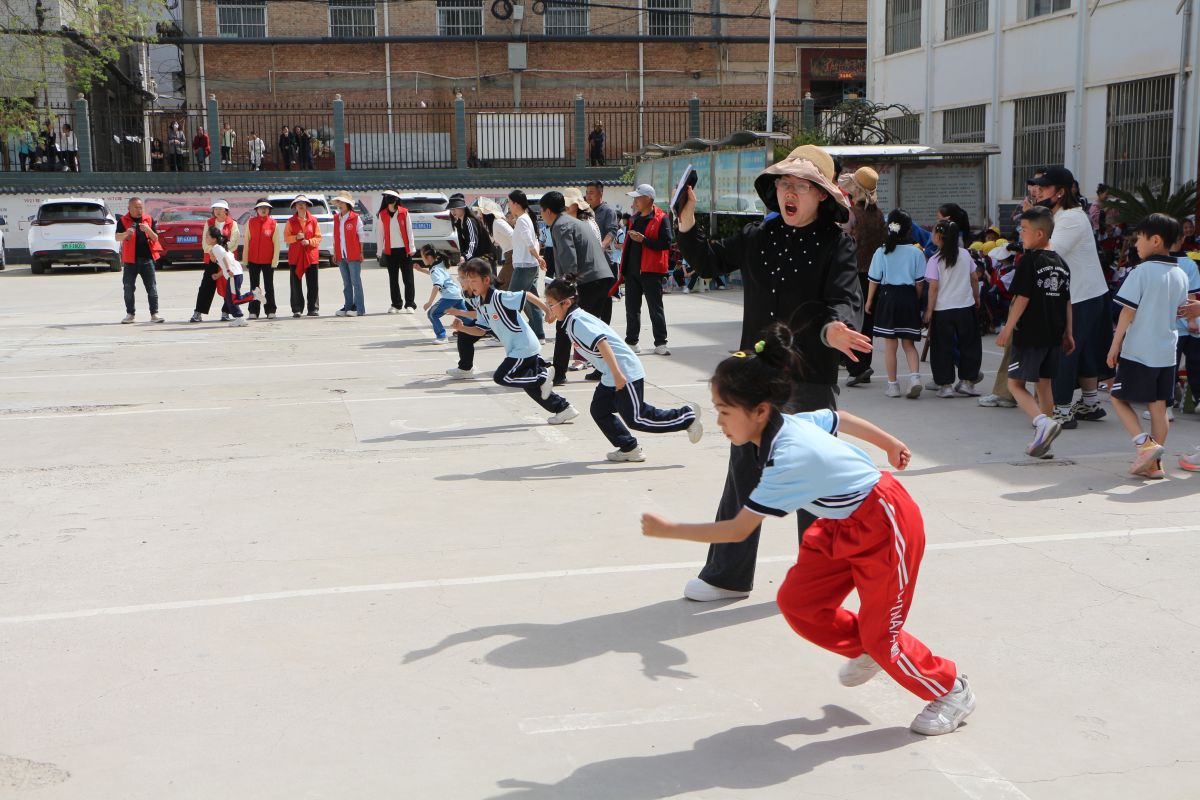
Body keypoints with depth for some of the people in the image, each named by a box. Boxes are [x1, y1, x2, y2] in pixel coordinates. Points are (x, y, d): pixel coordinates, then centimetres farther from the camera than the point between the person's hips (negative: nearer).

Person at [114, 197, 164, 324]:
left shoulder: (149, 219, 7)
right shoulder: (123, 221, 1)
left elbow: (155, 239, 4)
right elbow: (117, 238, -11)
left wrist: (148, 230, -16)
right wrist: (126, 233, -33)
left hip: (147, 258, 1)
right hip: (130, 259, -1)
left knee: (152, 288, -3)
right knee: (128, 288, 4)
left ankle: (154, 314, 1)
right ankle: (130, 314, 15)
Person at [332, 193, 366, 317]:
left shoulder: (355, 218, -4)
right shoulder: (336, 218, 12)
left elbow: (361, 236, -1)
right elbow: (335, 237, 16)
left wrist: (361, 252, -5)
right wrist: (335, 253, 11)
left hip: (353, 255, -6)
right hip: (341, 256, 6)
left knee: (356, 282, -5)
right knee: (346, 283, 10)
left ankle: (359, 309, -3)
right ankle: (348, 307, 15)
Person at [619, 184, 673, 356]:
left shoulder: (661, 219, -8)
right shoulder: (635, 218, 16)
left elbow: (666, 244, -17)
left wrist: (643, 240, -23)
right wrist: (623, 268, 18)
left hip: (650, 271, -7)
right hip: (632, 270, 7)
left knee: (655, 308, -2)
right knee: (632, 308, 10)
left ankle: (660, 343, 1)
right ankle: (631, 342, 17)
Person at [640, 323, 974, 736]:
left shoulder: (788, 458, -35)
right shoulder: (791, 423, -10)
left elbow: (738, 530, -31)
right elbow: (838, 418, 10)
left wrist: (670, 529, -25)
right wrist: (889, 444, 27)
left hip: (886, 525, -9)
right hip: (843, 523, 9)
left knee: (880, 633, 1)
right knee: (796, 602, 4)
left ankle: (952, 691, 25)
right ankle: (864, 651, 28)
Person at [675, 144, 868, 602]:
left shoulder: (836, 244, -9)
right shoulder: (757, 237, 5)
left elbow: (847, 299, -22)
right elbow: (711, 263, 18)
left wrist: (835, 328, -44)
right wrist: (687, 225, 2)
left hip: (811, 378, -5)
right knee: (744, 471, 12)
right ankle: (727, 574, 24)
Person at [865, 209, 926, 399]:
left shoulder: (881, 252, -4)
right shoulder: (916, 253, -3)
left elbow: (874, 280, 0)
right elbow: (919, 282, 1)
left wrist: (869, 301, 11)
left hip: (888, 296, -1)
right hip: (909, 298, 1)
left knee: (890, 344, 6)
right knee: (909, 343, 10)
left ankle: (892, 385, 9)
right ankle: (915, 376, -10)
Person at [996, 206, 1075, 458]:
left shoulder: (1029, 261, -12)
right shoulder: (1061, 263, 9)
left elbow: (1022, 298, -16)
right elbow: (1067, 302, 13)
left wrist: (1008, 329, -11)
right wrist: (1067, 333, 19)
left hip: (1029, 335, -7)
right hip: (1053, 335, 7)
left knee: (1015, 384, 1)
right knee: (1044, 383, 14)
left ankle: (1043, 422, -20)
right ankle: (1043, 441, 18)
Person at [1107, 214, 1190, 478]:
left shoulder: (1142, 272, -11)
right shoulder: (1181, 276, 8)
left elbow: (1128, 312, -12)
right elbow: (1178, 312, 17)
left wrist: (1115, 345, -6)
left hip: (1137, 351, -6)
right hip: (1167, 352, 6)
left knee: (1119, 399, 6)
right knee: (1159, 407, 8)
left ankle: (1145, 444, -11)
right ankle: (1154, 463, 11)